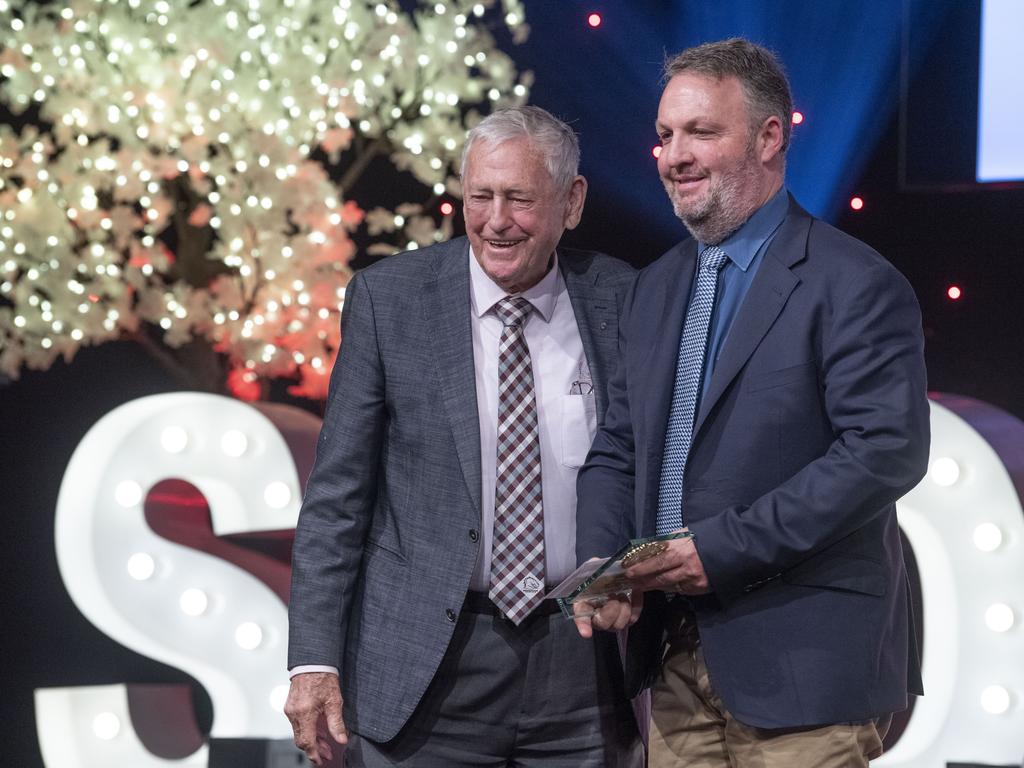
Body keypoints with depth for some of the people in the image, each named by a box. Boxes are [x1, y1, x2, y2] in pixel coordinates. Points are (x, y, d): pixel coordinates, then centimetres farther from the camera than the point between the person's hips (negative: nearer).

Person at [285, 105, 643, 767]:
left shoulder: (621, 299, 1)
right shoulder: (388, 298, -3)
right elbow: (337, 494, -2)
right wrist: (314, 659, -9)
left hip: (584, 660, 1)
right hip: (429, 671, -1)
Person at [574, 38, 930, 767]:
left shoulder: (854, 285, -9)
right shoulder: (658, 287, 14)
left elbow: (887, 450, -18)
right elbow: (618, 449, 16)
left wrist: (723, 548, -20)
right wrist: (601, 566, -4)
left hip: (801, 663, -6)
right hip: (676, 659, 7)